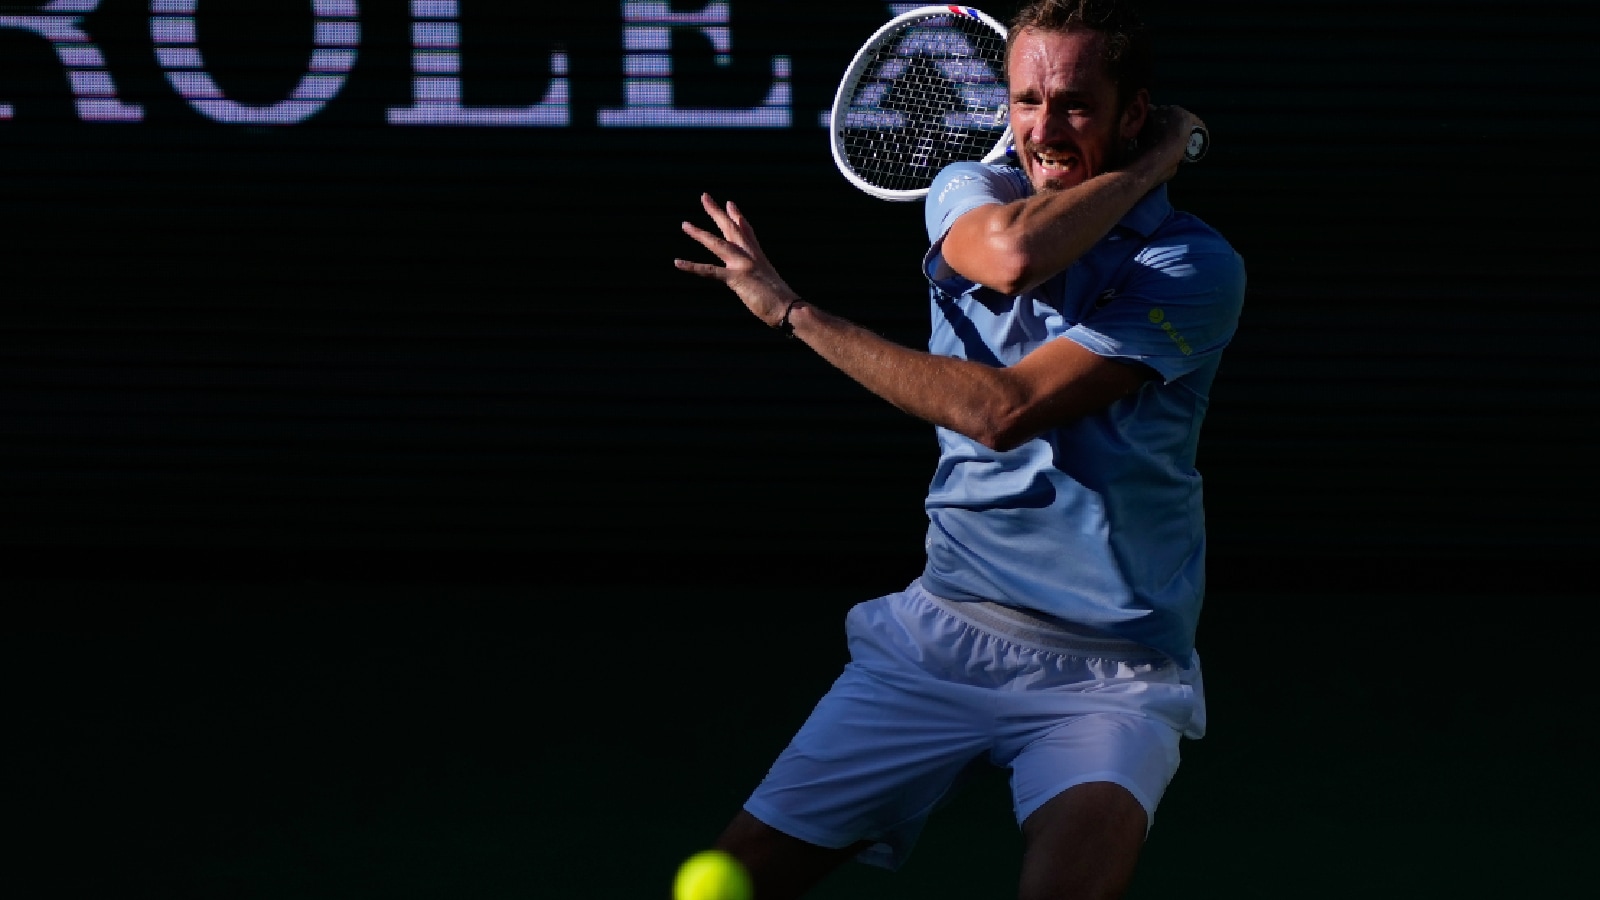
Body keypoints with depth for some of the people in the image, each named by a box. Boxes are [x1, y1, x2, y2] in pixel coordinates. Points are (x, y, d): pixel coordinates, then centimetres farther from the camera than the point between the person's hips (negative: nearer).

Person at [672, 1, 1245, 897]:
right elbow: (1011, 252, -23)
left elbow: (1004, 410, -20)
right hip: (945, 630, 4)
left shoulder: (1197, 267, -11)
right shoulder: (971, 194, 5)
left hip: (1107, 673, -4)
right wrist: (1151, 161, -9)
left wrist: (795, 312, -12)